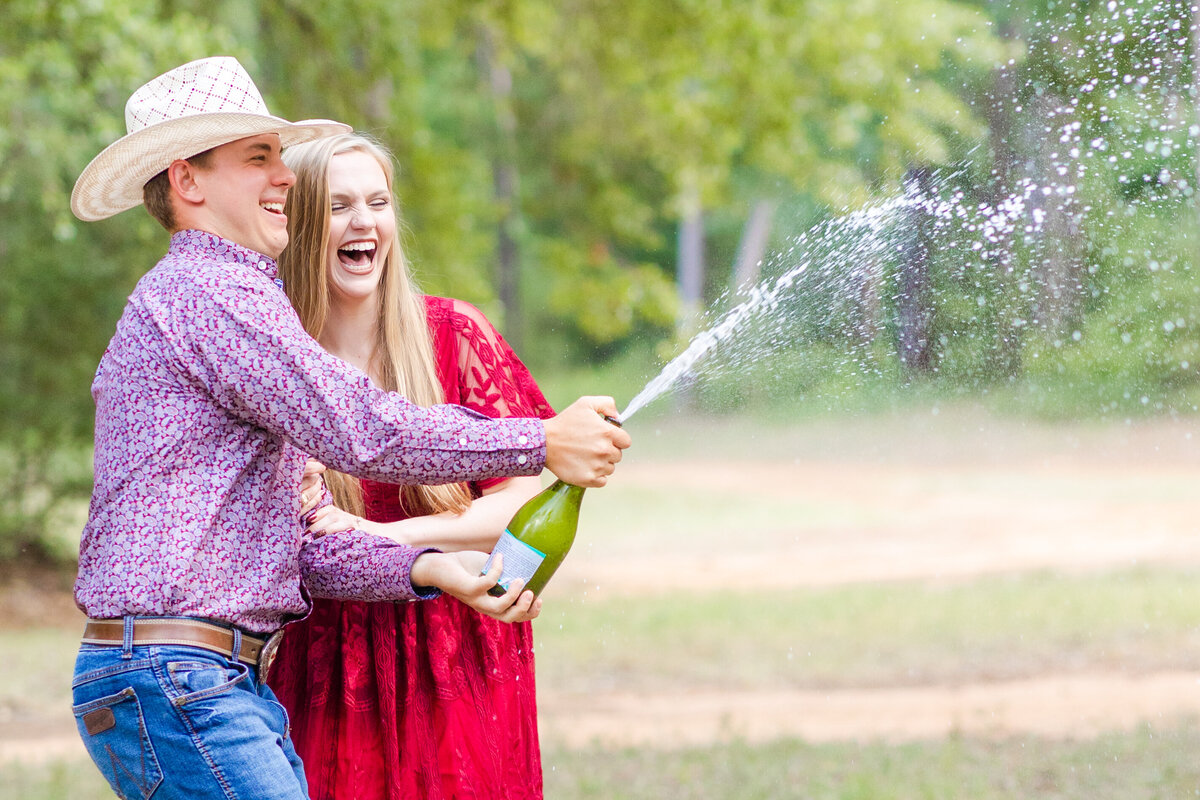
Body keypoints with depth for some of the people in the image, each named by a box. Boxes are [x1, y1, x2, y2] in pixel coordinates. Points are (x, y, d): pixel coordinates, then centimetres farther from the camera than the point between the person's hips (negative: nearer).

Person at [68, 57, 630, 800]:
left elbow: (302, 543, 19)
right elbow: (363, 432, -16)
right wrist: (544, 442, -9)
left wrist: (429, 568, 4)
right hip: (171, 682, -10)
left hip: (237, 683, 10)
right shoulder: (207, 291, -8)